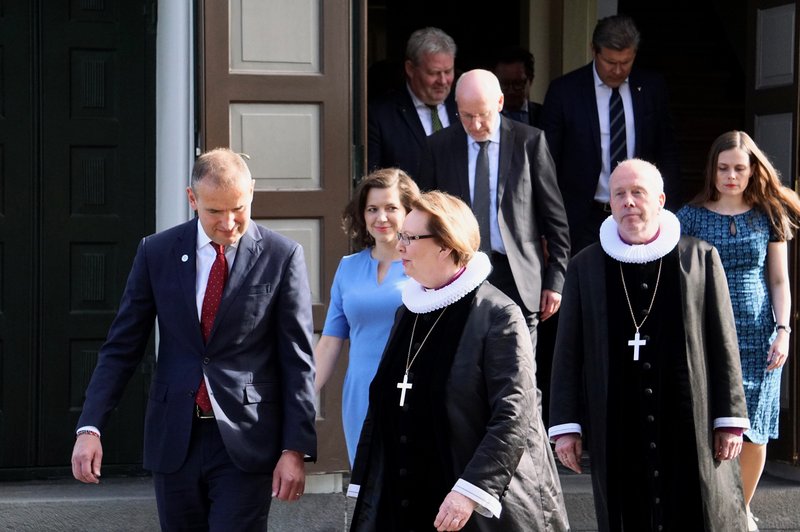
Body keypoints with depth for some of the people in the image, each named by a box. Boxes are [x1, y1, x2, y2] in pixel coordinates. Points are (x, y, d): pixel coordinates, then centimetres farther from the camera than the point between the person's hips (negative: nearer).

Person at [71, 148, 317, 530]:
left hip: (245, 442, -3)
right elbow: (121, 348, 5)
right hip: (173, 440, 3)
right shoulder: (156, 253, 3)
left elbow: (297, 361, -3)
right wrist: (90, 427, -6)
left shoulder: (282, 256, -3)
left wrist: (296, 448, -8)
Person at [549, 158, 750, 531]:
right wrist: (565, 425, 2)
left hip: (690, 427, -1)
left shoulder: (700, 259, 3)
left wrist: (730, 418, 1)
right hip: (616, 435, 1)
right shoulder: (585, 267, 6)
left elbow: (724, 344, 4)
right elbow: (568, 351, 6)